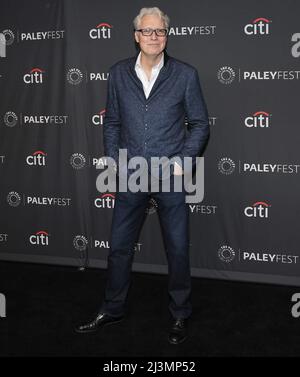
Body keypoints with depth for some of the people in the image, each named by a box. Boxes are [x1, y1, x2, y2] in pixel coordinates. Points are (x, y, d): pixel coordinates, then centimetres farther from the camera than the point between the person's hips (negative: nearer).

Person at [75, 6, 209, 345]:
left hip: (170, 176, -2)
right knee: (119, 247, 12)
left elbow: (200, 124, 2)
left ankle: (180, 315, 26)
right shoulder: (118, 73, 4)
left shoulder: (185, 74, -2)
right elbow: (111, 122, 10)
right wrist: (114, 161, 2)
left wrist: (183, 161, -8)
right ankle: (112, 310, 31)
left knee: (178, 249, 7)